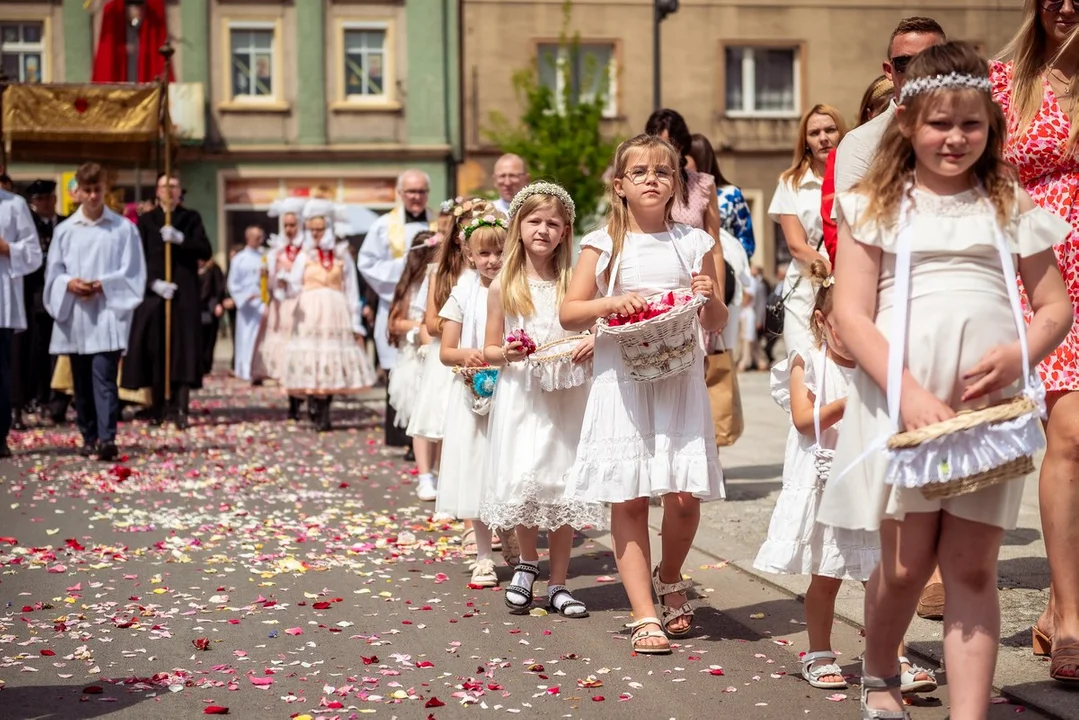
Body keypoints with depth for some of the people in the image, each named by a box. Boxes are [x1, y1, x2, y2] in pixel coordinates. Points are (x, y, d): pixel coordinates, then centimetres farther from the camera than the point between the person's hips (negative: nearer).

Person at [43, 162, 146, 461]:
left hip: (108, 315, -3)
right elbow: (53, 272, 9)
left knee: (104, 378, -13)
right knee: (81, 382, 8)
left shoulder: (124, 228, 2)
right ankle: (89, 438, 17)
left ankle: (107, 439, -18)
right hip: (74, 316, 4)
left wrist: (103, 285, -14)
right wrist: (70, 284, -12)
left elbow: (132, 274, -1)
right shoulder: (65, 230, 9)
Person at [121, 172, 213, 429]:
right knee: (155, 350, -2)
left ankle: (181, 408, -11)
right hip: (154, 292, 0)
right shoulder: (146, 220, 10)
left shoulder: (191, 218, 11)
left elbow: (206, 251, -2)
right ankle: (157, 408, 3)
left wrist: (180, 239, -15)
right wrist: (155, 283, -12)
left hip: (185, 293, 0)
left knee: (183, 348, -6)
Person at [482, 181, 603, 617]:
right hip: (521, 396, -1)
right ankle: (528, 563, 20)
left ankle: (558, 584, 13)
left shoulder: (574, 283, 4)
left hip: (567, 396, 1)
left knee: (563, 486, 2)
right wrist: (509, 354, -15)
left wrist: (593, 344, -15)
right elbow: (490, 350, 5)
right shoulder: (504, 286, 3)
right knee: (521, 481, -8)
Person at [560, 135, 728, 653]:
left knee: (684, 495, -5)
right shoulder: (603, 245, 5)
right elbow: (569, 314, 2)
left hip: (681, 381, 1)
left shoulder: (694, 243, 9)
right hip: (622, 382, -1)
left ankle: (669, 580, 25)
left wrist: (710, 299, -8)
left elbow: (718, 324, 13)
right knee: (628, 498, -3)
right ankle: (645, 615, 5)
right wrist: (612, 303, -15)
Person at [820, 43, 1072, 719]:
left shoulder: (1012, 207, 12)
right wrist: (909, 394, -15)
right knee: (906, 561, 5)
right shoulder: (875, 207, 6)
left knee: (971, 566, 0)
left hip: (991, 405, 1)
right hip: (901, 402, -1)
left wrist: (1019, 354, -10)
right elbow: (851, 314, -2)